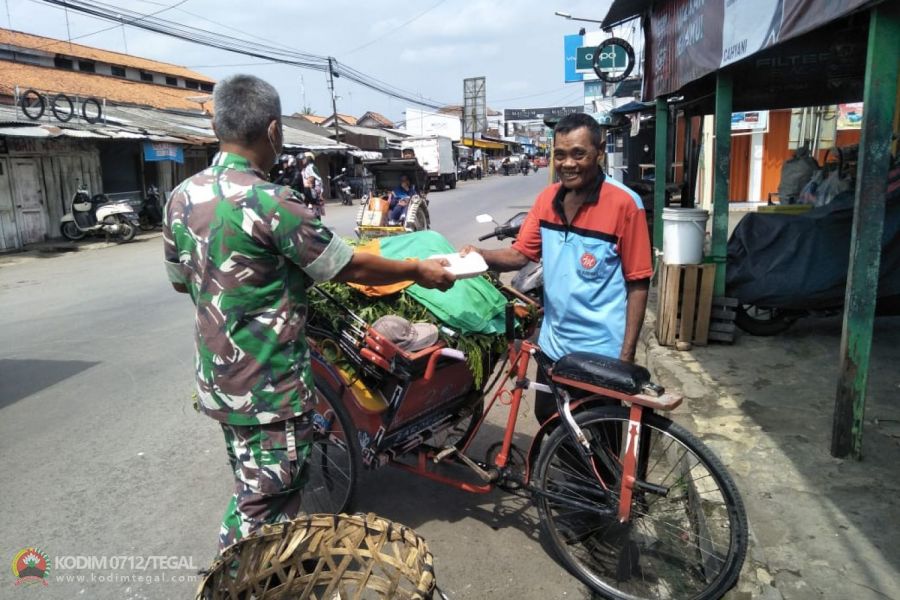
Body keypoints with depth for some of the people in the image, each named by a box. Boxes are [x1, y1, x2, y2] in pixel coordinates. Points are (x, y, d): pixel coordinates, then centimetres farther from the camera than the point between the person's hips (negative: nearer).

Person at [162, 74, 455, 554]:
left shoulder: (181, 197, 0)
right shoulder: (271, 203, -23)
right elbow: (349, 268, -16)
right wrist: (418, 271, -2)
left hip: (217, 378, 8)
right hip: (269, 387, -8)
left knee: (249, 495, 26)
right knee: (267, 512, 9)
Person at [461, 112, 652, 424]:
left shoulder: (624, 203, -16)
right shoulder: (547, 199, 0)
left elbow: (638, 282, -14)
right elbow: (520, 254, 2)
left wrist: (627, 354, -15)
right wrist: (480, 255, -19)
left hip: (601, 350, -5)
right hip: (553, 344, 6)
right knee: (547, 419, 22)